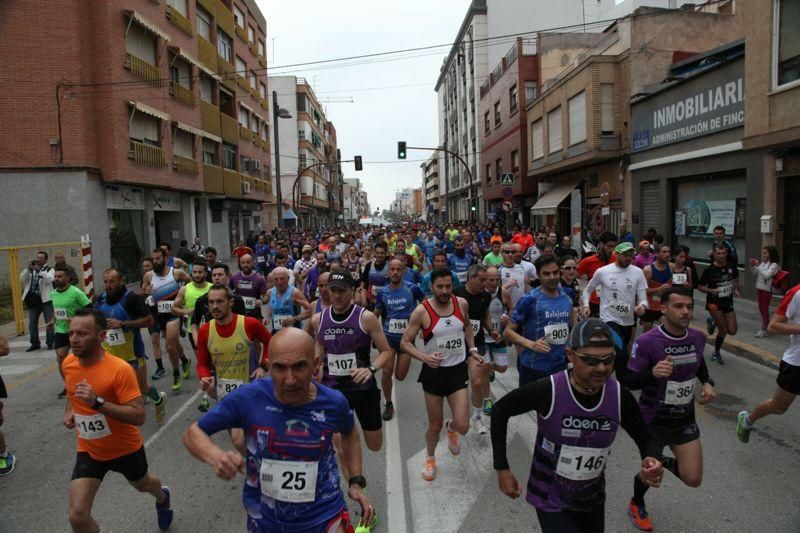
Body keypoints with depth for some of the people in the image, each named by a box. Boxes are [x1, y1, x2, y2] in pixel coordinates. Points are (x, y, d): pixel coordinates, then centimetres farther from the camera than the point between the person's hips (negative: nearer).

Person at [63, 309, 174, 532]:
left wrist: (97, 402, -40)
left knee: (142, 484, 26)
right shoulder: (68, 364, -10)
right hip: (89, 451, 4)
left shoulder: (120, 369, -29)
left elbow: (138, 417, -32)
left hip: (126, 448, -3)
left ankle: (162, 499, 63)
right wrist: (70, 411, -4)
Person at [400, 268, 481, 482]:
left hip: (458, 370, 2)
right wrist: (425, 357, -26)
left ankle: (450, 428, 33)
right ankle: (430, 458, 42)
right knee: (435, 426, 11)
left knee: (462, 426, -6)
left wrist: (472, 349, 6)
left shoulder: (461, 304, -5)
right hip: (434, 372, -2)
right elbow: (405, 343, -10)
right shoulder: (421, 311, -16)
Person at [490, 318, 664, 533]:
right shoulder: (547, 391, -27)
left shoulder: (620, 396, -17)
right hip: (551, 500, -4)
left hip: (593, 499, 4)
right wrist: (502, 469, -13)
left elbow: (646, 439, -1)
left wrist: (652, 460, -24)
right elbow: (500, 411, -13)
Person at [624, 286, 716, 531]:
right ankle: (636, 505, 47)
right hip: (653, 420, -4)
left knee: (693, 479, 1)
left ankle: (668, 462, 37)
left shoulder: (698, 338, -7)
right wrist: (653, 374, -41)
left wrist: (707, 383, -1)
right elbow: (629, 382, -22)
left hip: (685, 419, 4)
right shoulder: (647, 341, -26)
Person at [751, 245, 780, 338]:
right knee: (761, 308, 14)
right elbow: (755, 274, 14)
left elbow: (766, 275, -24)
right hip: (759, 288, 7)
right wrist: (752, 266, -1)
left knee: (765, 309, -2)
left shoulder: (774, 265, -12)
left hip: (766, 289, -7)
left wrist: (758, 266, -24)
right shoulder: (762, 263, 6)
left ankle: (764, 329, 4)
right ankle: (766, 325, 28)